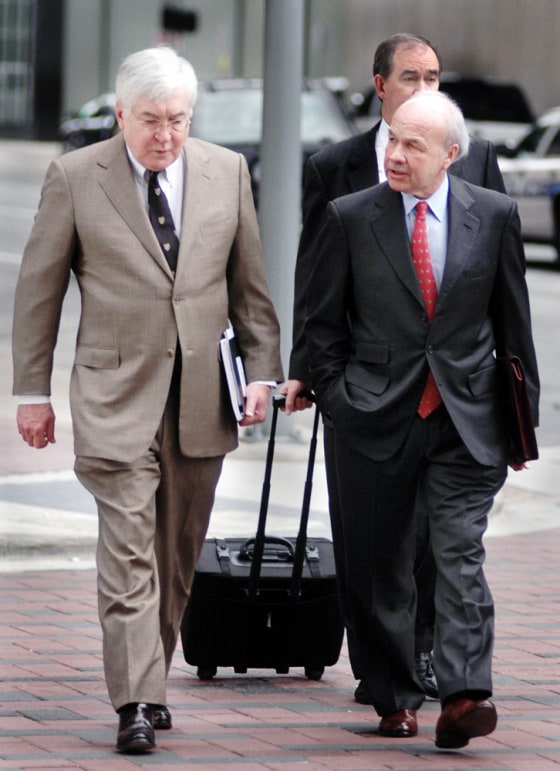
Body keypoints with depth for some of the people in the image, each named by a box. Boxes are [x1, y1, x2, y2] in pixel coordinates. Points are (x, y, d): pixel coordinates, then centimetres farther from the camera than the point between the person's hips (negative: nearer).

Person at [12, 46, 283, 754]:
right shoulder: (75, 177, -2)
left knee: (178, 556, 9)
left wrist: (262, 371, 6)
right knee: (129, 550, -12)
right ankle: (135, 704, -15)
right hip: (115, 394, -3)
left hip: (200, 396, 3)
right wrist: (32, 392, 2)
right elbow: (38, 290, 3)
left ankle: (151, 679, 23)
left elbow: (249, 283, 12)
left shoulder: (227, 172, 6)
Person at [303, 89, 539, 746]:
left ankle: (465, 694, -18)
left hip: (466, 421, -1)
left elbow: (512, 322, 9)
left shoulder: (494, 216, 2)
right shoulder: (350, 218, 0)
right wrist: (337, 402, 1)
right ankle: (394, 699, 19)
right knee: (376, 569, 6)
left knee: (460, 553, -12)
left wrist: (522, 416, 11)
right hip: (376, 421, 1)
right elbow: (322, 323, 7)